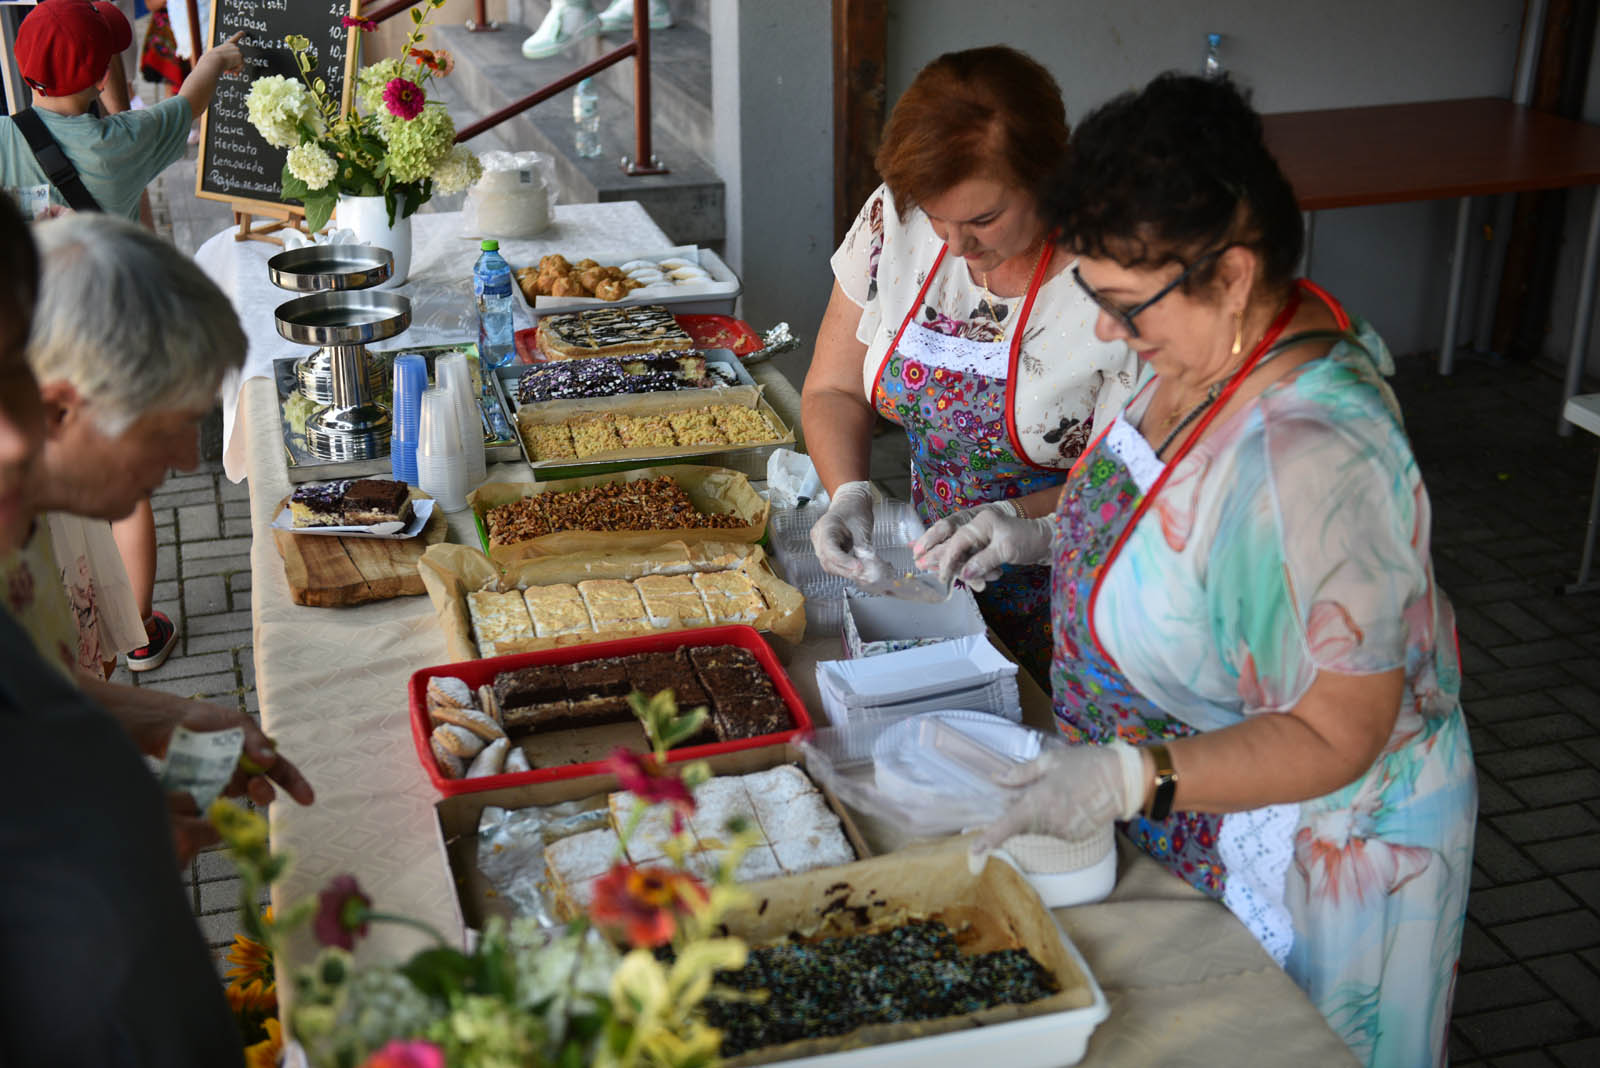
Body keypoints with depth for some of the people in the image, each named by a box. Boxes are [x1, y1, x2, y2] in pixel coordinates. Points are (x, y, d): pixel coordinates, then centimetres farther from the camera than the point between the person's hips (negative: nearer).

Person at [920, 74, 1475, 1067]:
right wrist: (1036, 531, -1)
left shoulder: (1315, 460, -37)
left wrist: (1132, 778, -38)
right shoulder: (1219, 346, -9)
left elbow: (1336, 736, -30)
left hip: (1297, 857, -8)